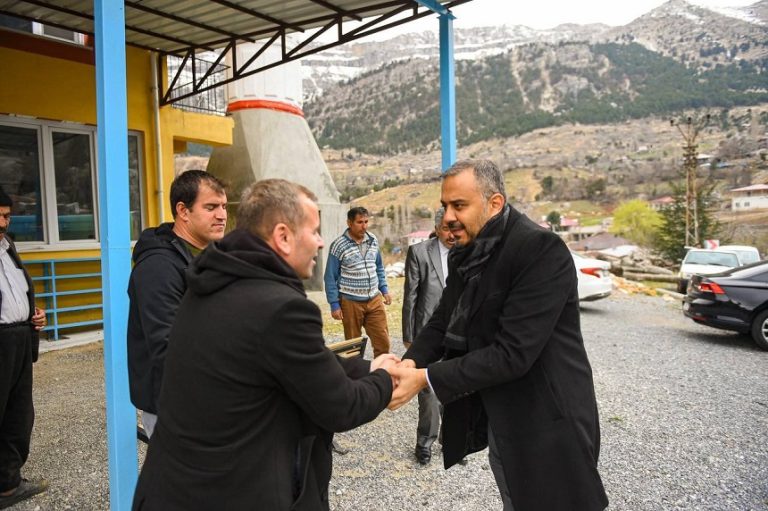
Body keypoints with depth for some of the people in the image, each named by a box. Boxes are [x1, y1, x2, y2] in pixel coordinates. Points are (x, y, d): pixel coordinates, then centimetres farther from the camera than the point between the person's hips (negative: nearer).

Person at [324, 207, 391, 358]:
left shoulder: (373, 241, 5)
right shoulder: (338, 246, -11)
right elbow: (330, 277, -7)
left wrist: (384, 290, 12)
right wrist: (334, 304, -9)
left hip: (374, 300, 4)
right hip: (351, 302, -4)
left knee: (383, 341, 4)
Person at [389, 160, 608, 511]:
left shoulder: (541, 249, -24)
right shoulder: (464, 254, 3)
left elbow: (513, 352, -28)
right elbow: (444, 320, 4)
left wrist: (426, 378, -26)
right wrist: (411, 362, -16)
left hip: (545, 425, -7)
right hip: (494, 417, 8)